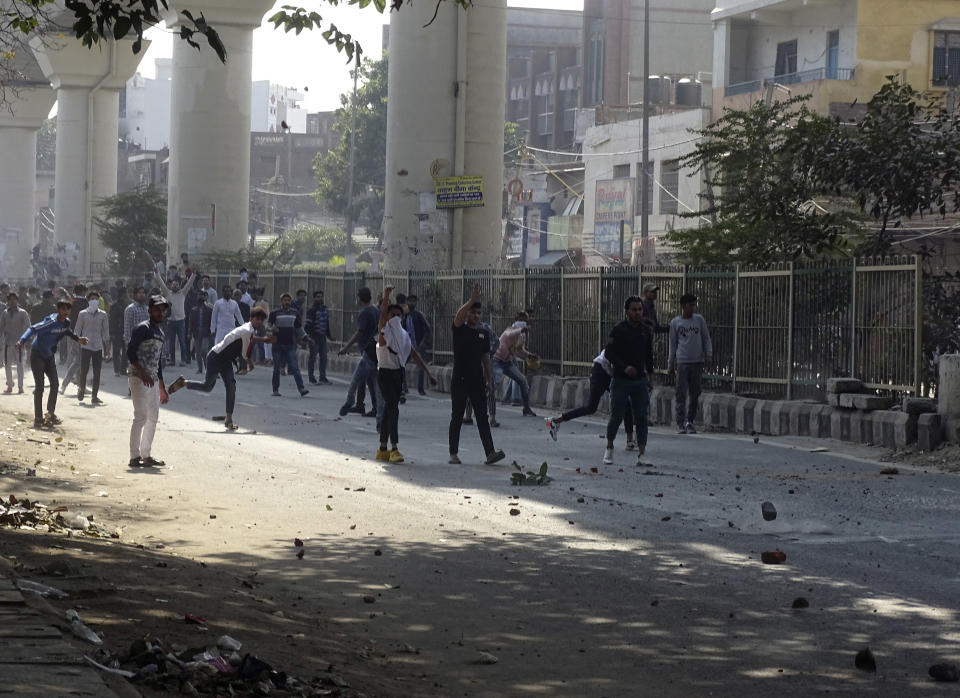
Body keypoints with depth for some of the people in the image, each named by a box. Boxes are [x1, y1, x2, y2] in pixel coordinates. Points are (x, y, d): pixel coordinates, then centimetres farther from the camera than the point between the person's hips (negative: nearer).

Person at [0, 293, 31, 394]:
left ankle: (20, 387, -8)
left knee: (19, 364, -7)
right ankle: (10, 386, 17)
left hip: (19, 342, -4)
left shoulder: (23, 313, -2)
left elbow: (27, 328, -3)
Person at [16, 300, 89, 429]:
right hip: (37, 355, -8)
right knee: (39, 386, -8)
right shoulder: (52, 322, -26)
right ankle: (38, 419, -2)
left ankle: (51, 414, 19)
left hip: (49, 356, 8)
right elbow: (33, 329, -34)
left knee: (55, 384, 6)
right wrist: (22, 341, -48)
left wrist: (77, 338, 16)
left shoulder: (66, 322, -2)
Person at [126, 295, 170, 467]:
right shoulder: (143, 329, -8)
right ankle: (135, 457, -9)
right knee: (141, 417, -11)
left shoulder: (161, 333, 19)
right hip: (139, 379, -9)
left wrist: (162, 388, 23)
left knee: (153, 418, 11)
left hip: (153, 380, 9)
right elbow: (130, 353, -16)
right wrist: (143, 374, -26)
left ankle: (146, 455, 18)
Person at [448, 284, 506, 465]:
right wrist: (472, 300, -34)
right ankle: (453, 454, 10)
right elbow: (458, 316, -23)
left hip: (477, 381, 3)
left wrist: (489, 381, 10)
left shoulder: (484, 333, 12)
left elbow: (486, 359, 15)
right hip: (459, 381, -3)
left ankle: (490, 453, -10)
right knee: (457, 418, 3)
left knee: (482, 418, -2)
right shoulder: (460, 330, 0)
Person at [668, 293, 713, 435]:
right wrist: (670, 363, 9)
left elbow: (706, 338, 11)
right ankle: (680, 423, -6)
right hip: (682, 362, -2)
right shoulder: (675, 322, 5)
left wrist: (708, 354, -4)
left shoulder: (699, 319, 8)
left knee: (694, 393, 4)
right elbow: (673, 344, 10)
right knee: (681, 393, -7)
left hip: (697, 361, 2)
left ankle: (690, 422, 13)